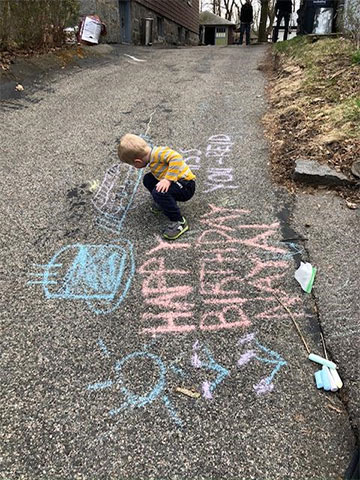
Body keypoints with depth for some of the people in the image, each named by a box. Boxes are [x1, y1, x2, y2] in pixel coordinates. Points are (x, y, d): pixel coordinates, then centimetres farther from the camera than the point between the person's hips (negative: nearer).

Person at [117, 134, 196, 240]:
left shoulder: (158, 152, -23)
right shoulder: (152, 159, 6)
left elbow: (176, 158, -37)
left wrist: (168, 179, -37)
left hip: (186, 185, -10)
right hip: (173, 182, 10)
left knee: (159, 192, -31)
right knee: (148, 179, 13)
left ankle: (179, 222, -19)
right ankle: (164, 202, 20)